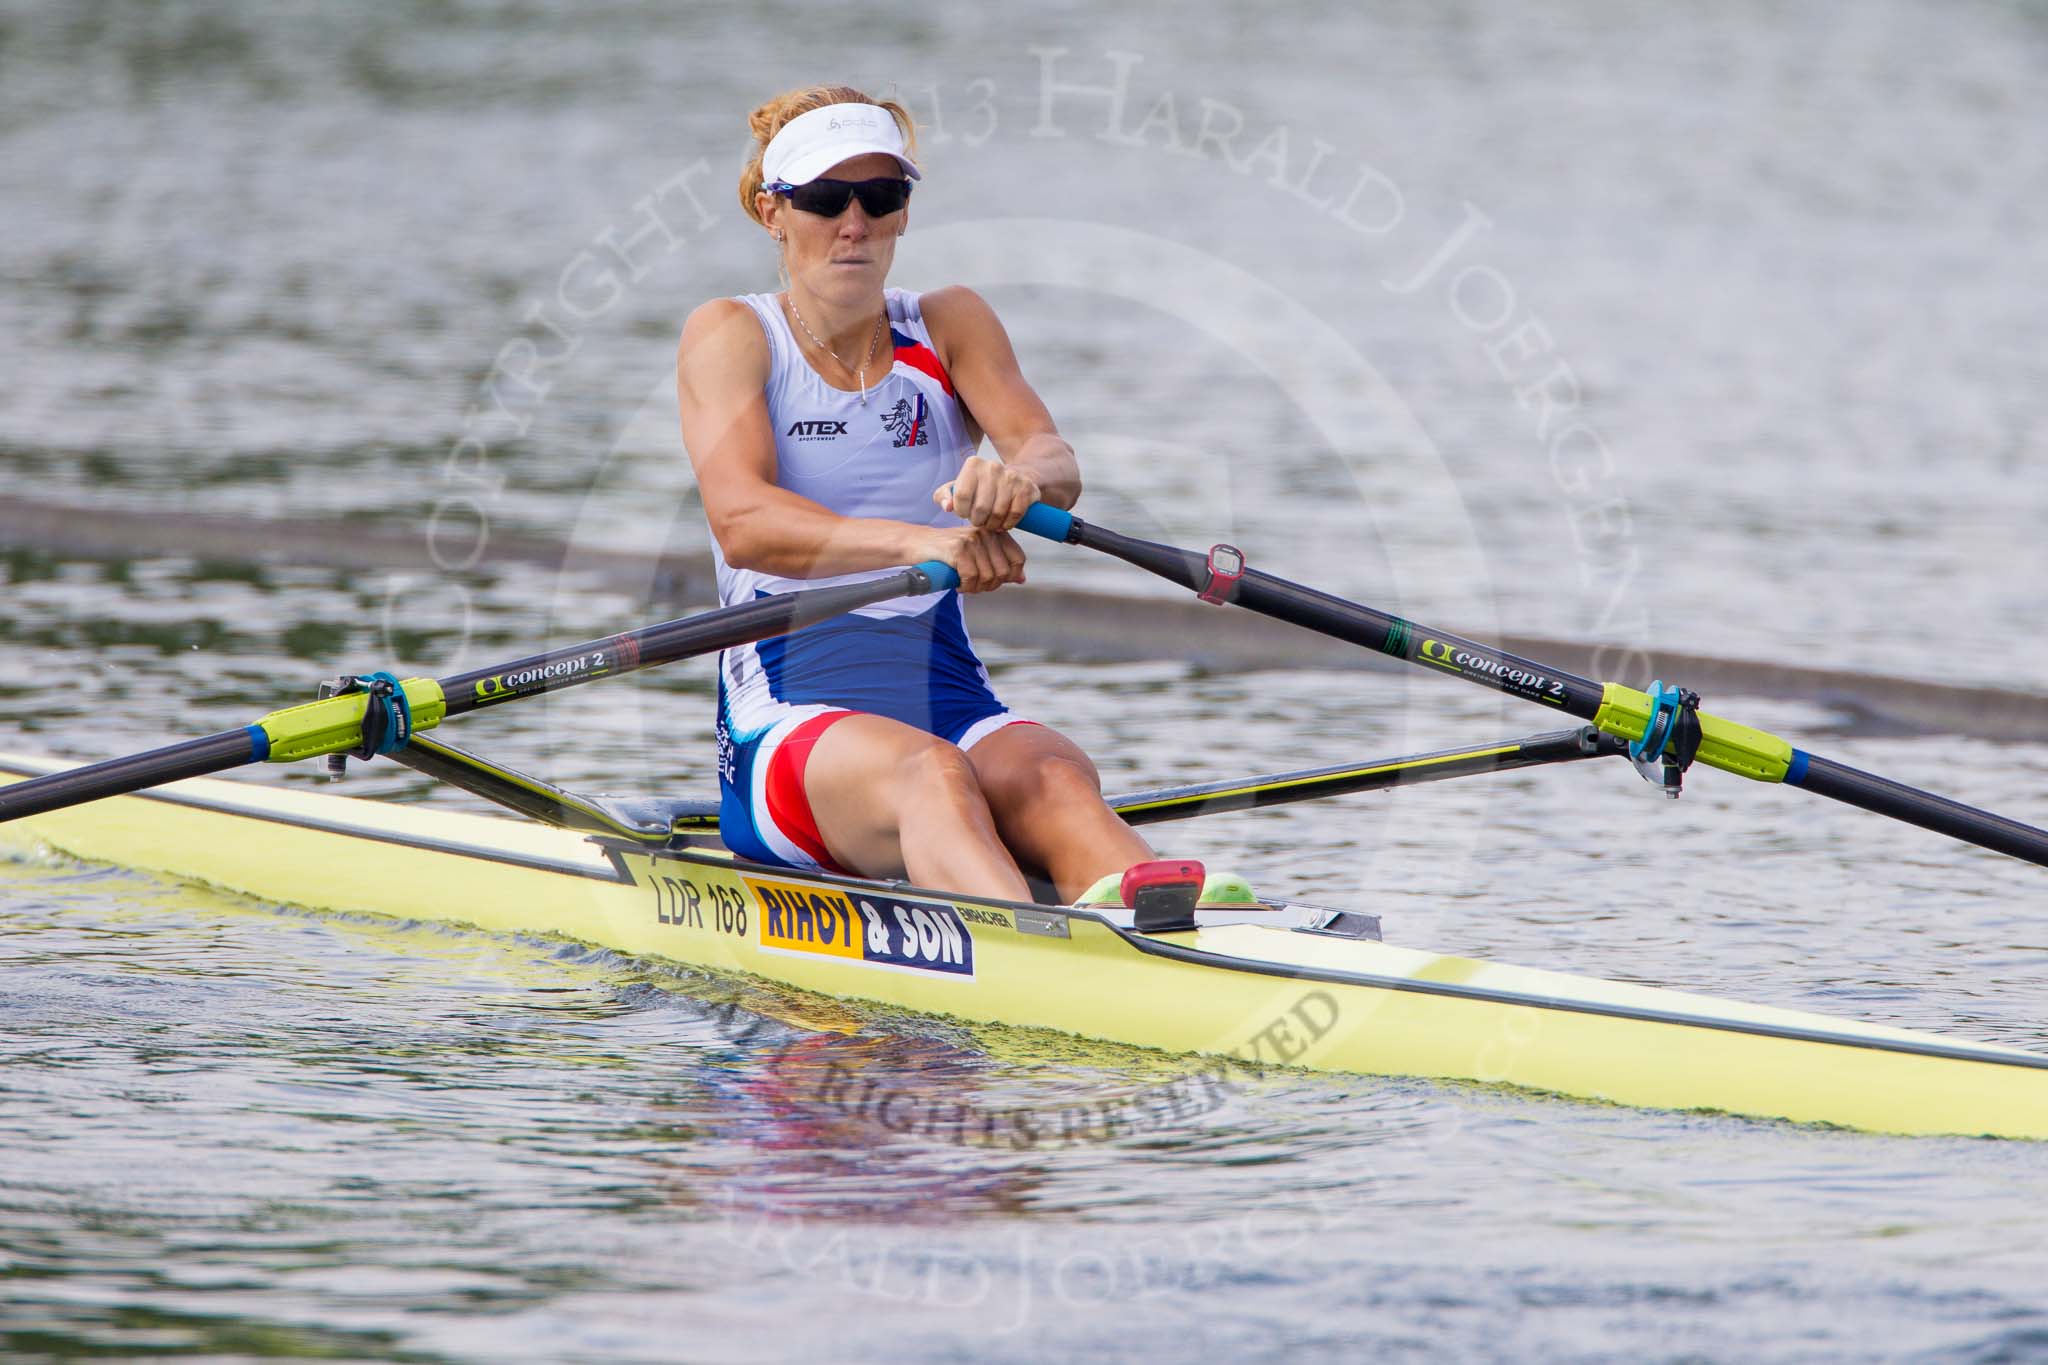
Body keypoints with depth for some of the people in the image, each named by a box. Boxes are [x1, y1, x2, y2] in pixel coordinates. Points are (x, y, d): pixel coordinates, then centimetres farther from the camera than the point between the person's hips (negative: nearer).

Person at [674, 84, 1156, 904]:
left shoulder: (950, 325, 13)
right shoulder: (730, 336, 3)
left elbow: (1056, 462, -6)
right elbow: (741, 521, -16)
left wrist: (1020, 480, -33)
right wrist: (914, 542, -34)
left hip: (951, 703, 3)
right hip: (786, 731, -3)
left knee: (1056, 782, -32)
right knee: (932, 774, -37)